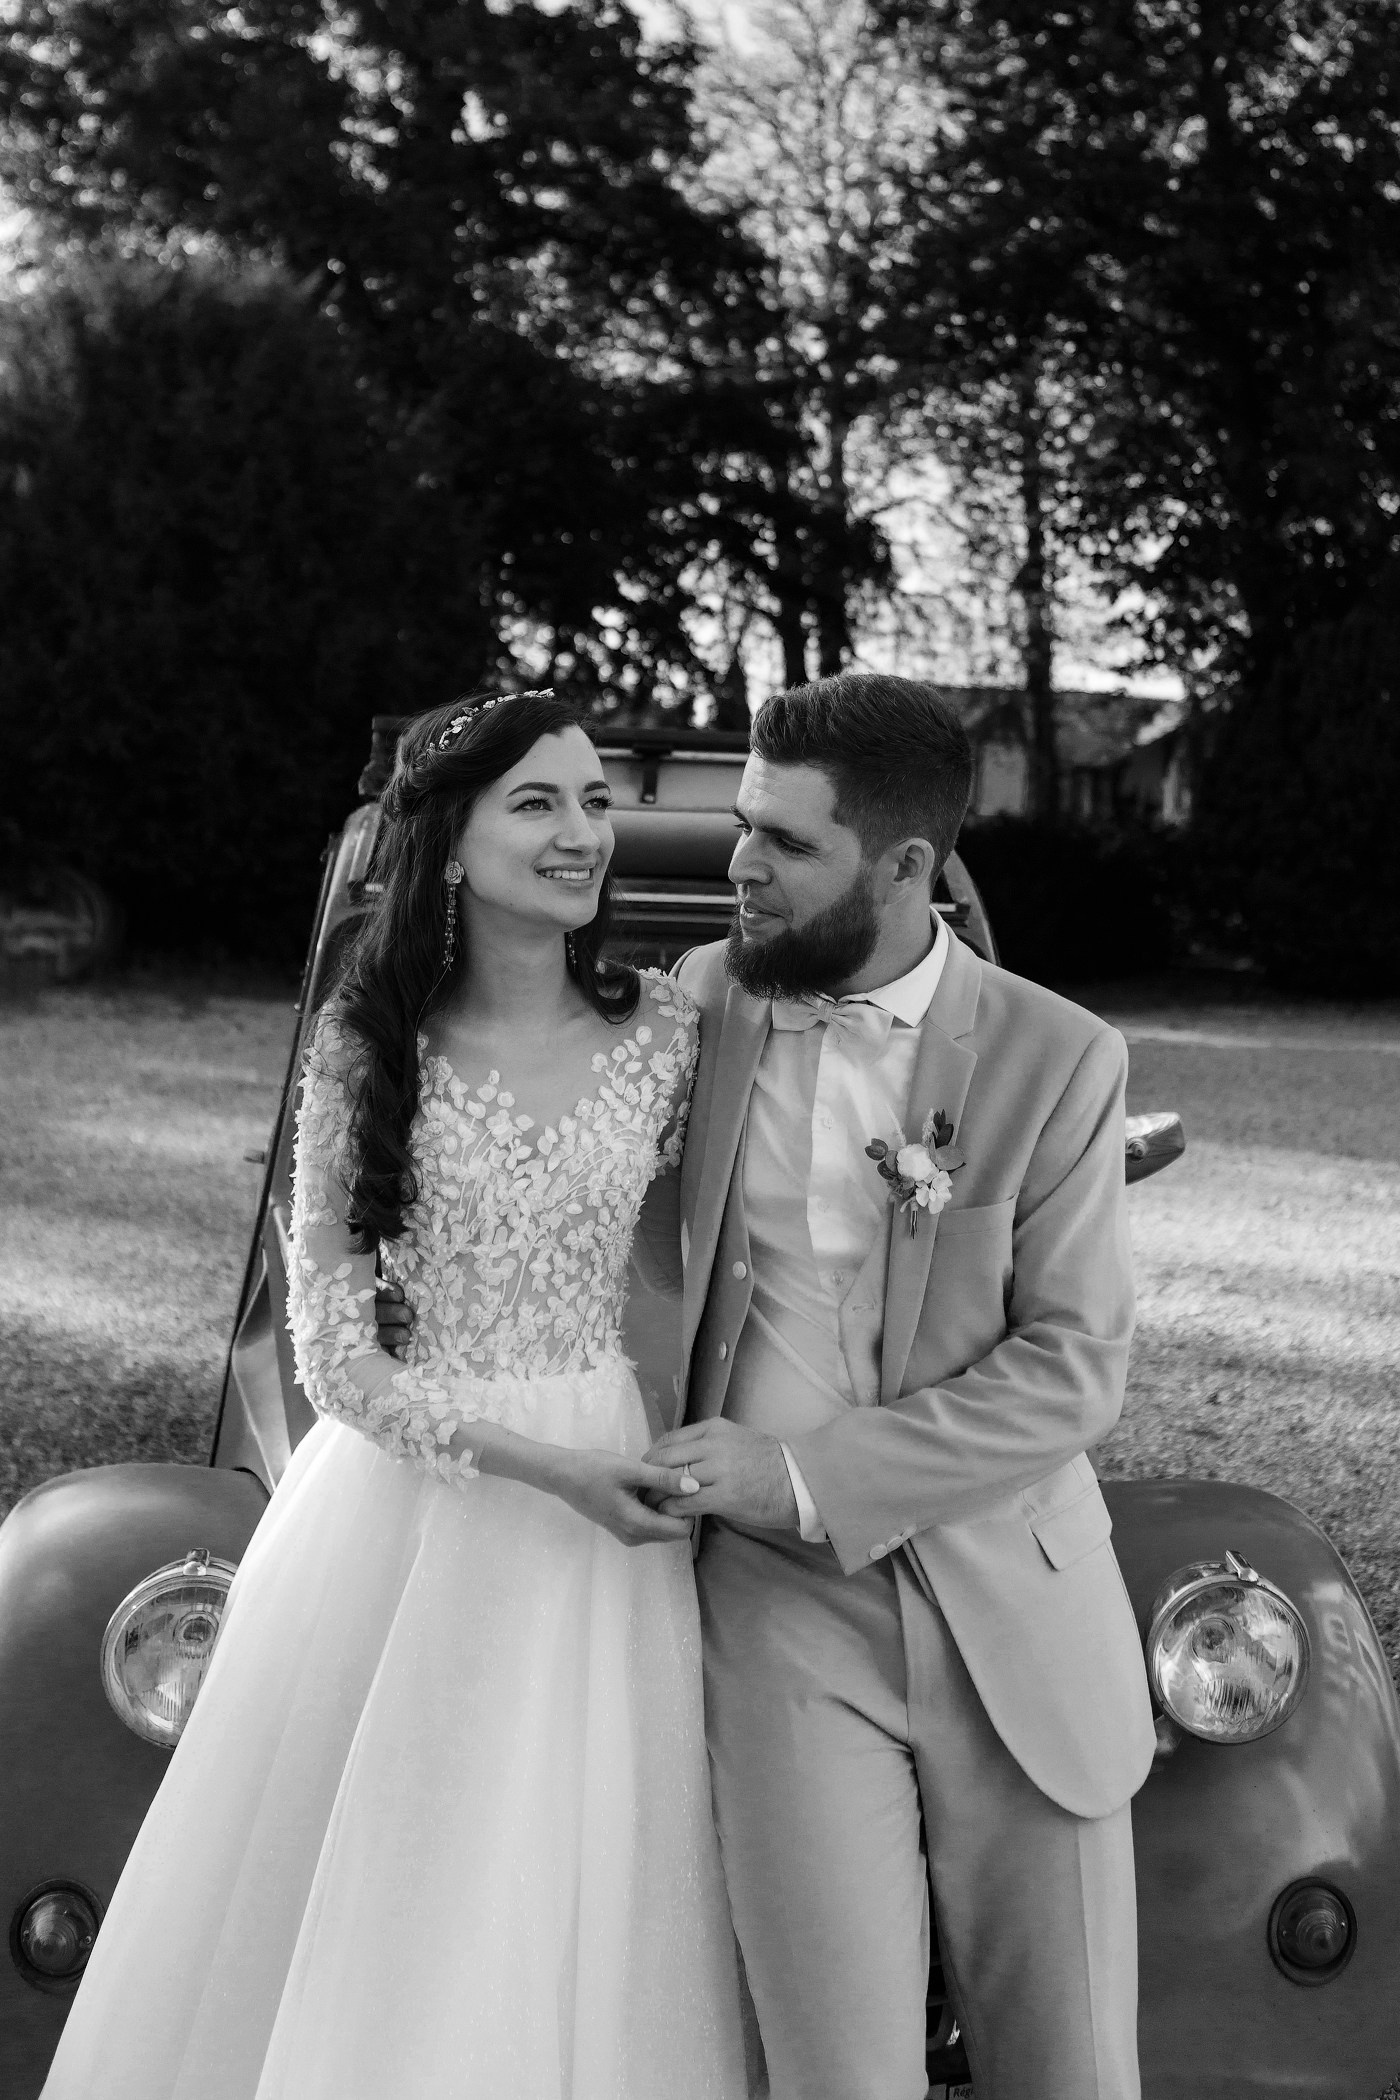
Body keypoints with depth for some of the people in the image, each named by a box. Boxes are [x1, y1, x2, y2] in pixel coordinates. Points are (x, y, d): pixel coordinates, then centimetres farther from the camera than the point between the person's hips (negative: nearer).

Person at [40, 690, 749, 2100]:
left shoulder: (663, 1031, -2)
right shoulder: (365, 1046, -7)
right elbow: (330, 1348, -8)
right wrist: (537, 1465, -16)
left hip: (604, 1483, 1)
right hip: (407, 1497, -1)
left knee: (582, 1899, 9)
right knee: (370, 1897, 7)